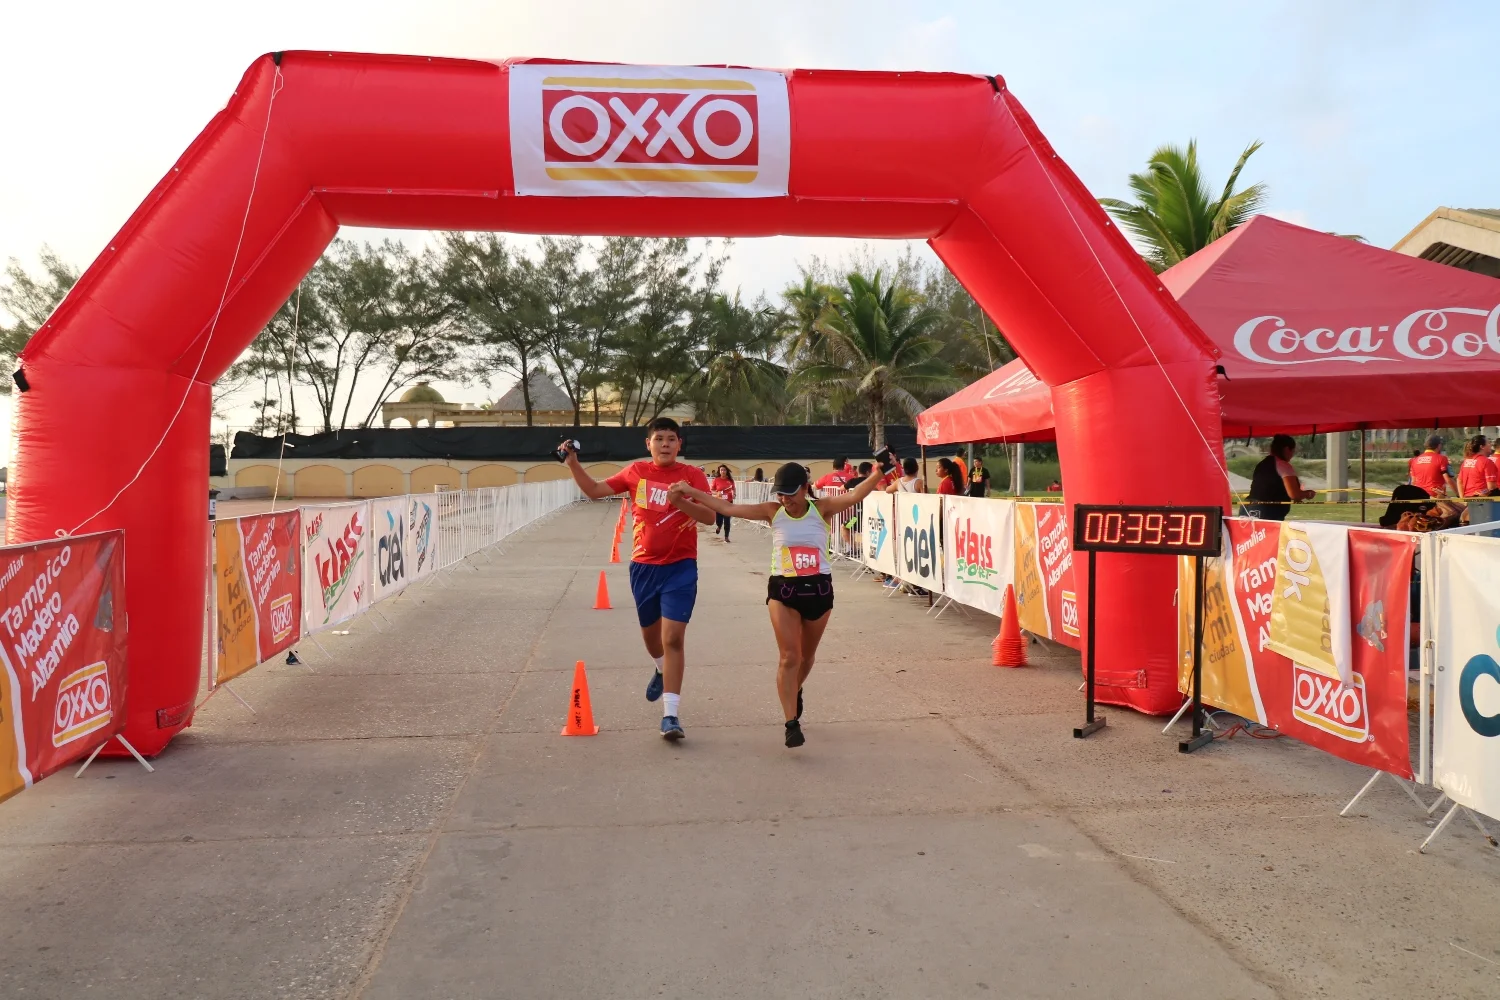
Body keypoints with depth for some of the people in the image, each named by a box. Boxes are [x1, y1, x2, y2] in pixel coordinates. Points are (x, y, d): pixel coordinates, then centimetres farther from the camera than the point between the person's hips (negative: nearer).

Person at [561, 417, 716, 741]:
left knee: (673, 637, -13)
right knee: (650, 633, 19)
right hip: (643, 566, 4)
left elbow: (709, 516, -16)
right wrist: (573, 464, -4)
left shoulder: (691, 474, -6)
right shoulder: (636, 472, 3)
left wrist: (681, 502, -32)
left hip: (680, 568, -3)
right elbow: (594, 490, 9)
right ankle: (662, 670, 53)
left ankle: (671, 714, -9)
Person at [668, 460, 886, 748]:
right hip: (783, 589, -1)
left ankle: (795, 693, 48)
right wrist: (691, 492, -10)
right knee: (789, 657, -9)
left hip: (819, 589, 1)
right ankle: (792, 724, -6)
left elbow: (855, 495, -23)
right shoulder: (773, 511, -4)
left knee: (806, 655, 18)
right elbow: (728, 508, -5)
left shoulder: (822, 508, -7)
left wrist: (878, 473, -39)